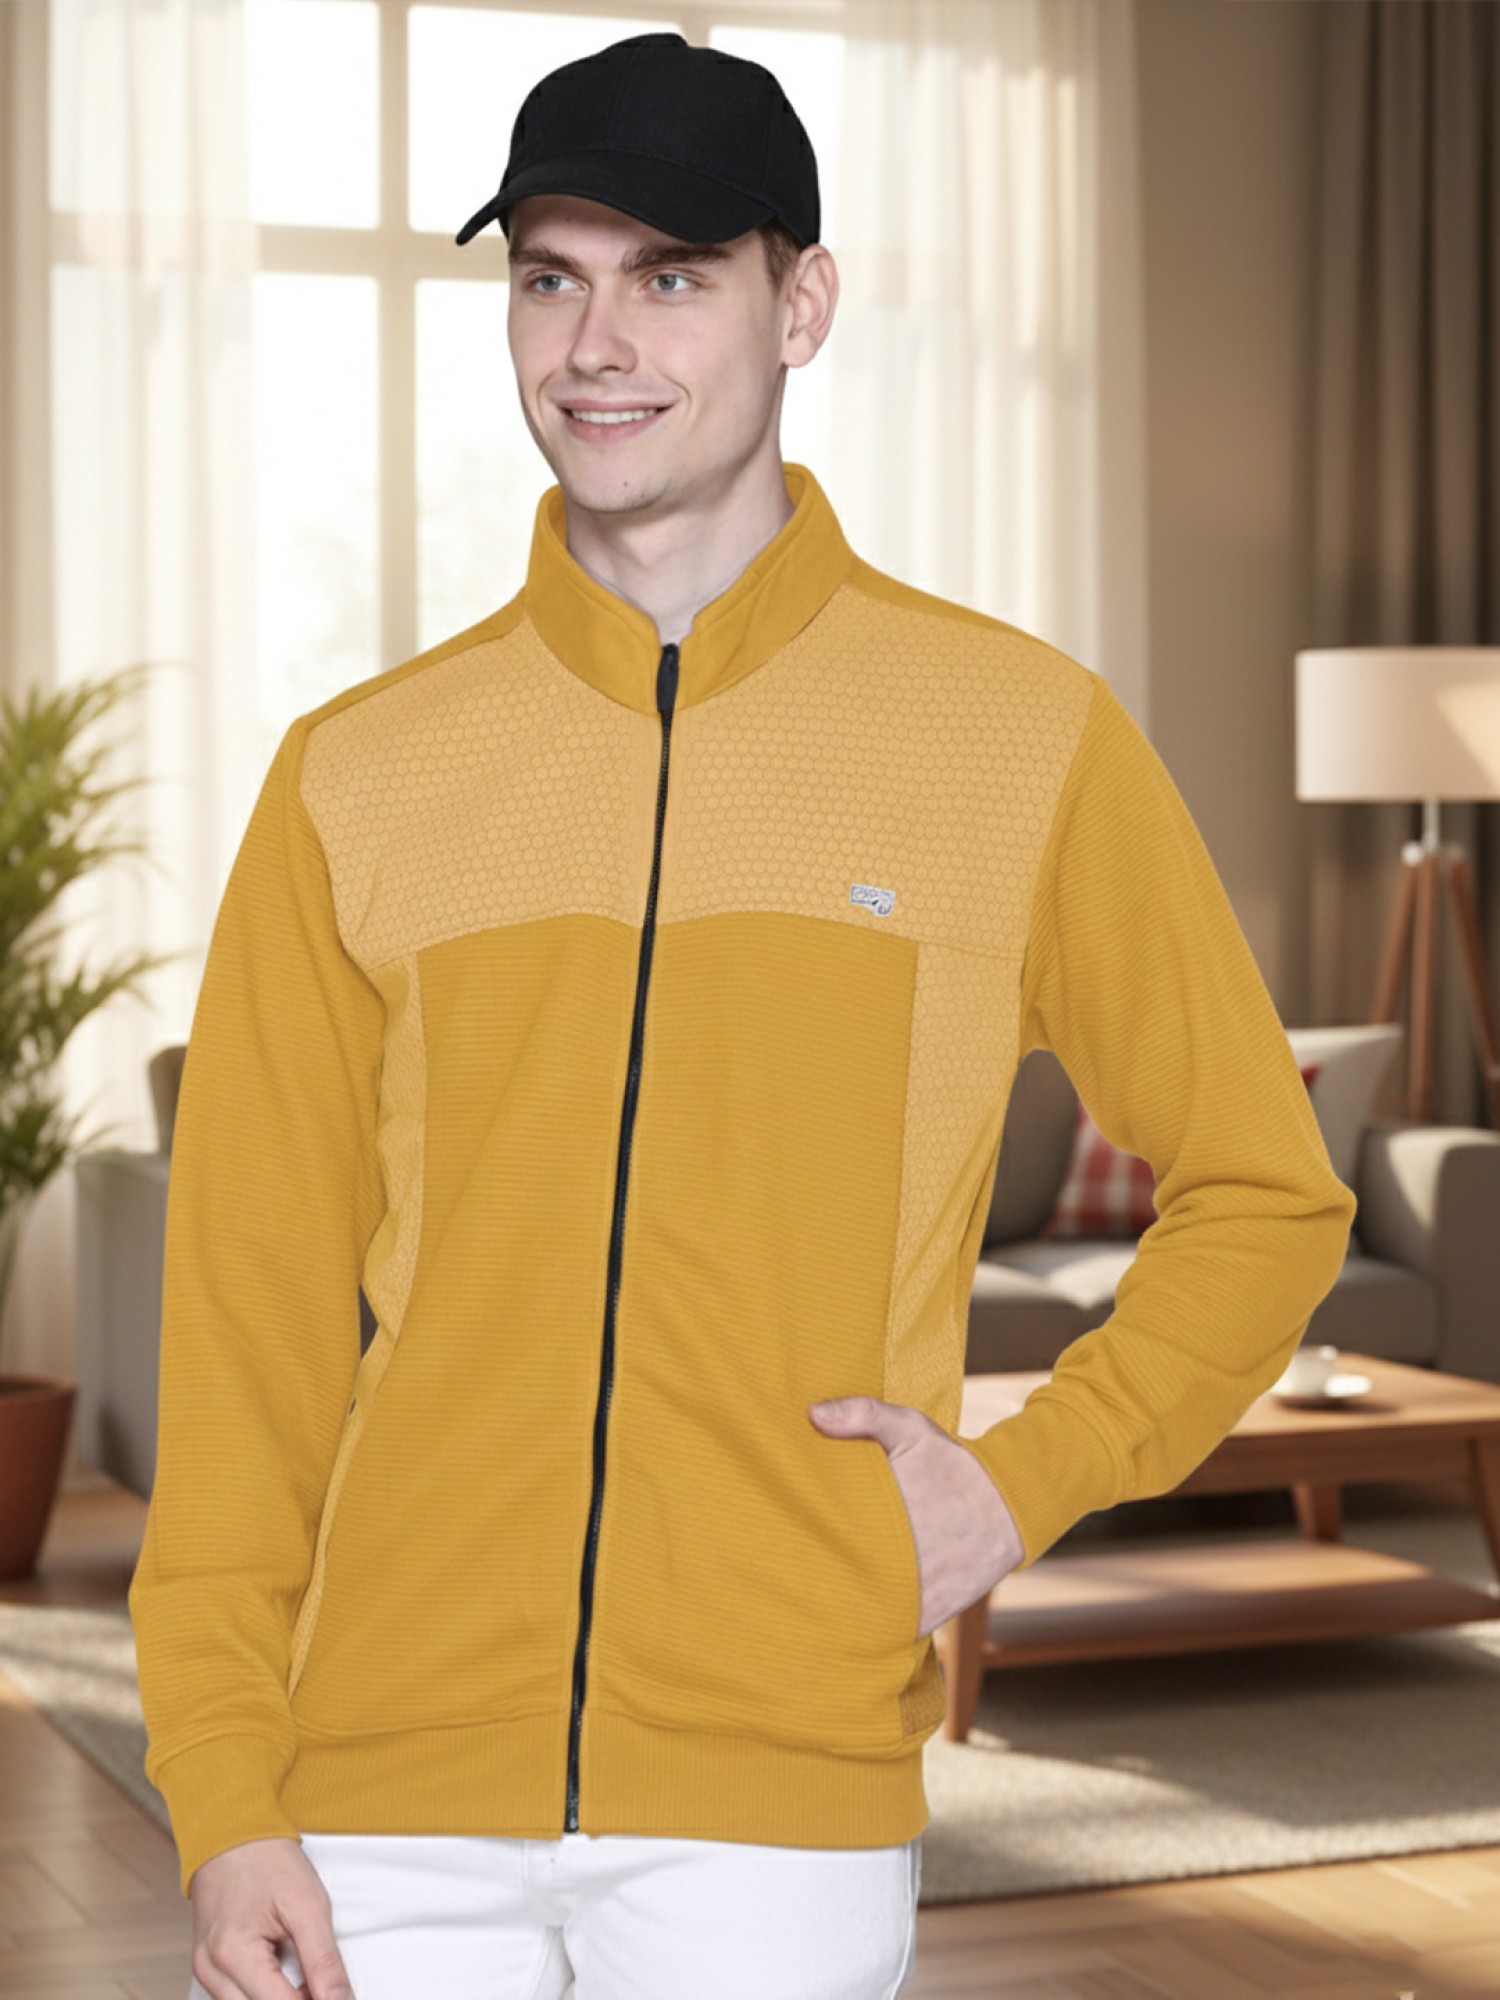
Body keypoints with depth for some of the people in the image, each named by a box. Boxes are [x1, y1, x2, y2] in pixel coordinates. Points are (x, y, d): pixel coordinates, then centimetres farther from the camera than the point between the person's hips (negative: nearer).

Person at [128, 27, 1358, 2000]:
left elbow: (1266, 1193, 11)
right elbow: (251, 1304, 5)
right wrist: (222, 1791, 0)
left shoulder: (1023, 739, 3)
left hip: (785, 1783, -1)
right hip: (391, 1787, 2)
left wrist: (1029, 1479, -3)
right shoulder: (362, 775, 6)